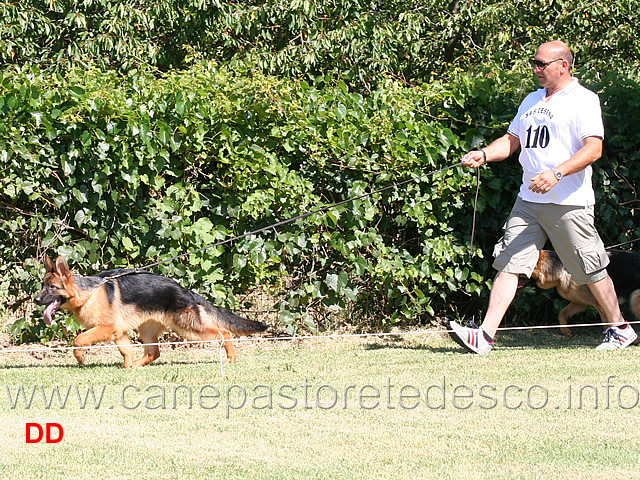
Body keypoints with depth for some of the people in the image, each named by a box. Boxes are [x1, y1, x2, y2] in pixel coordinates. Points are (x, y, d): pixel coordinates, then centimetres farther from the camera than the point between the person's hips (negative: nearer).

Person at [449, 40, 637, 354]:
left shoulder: (583, 100, -6)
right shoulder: (532, 101, 18)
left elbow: (594, 149, -16)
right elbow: (512, 140, 24)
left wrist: (557, 173, -28)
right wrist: (485, 154, 3)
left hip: (569, 203, -7)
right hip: (529, 199, 7)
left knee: (591, 271, 2)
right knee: (508, 264, -4)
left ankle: (620, 329, 20)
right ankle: (485, 335, -10)